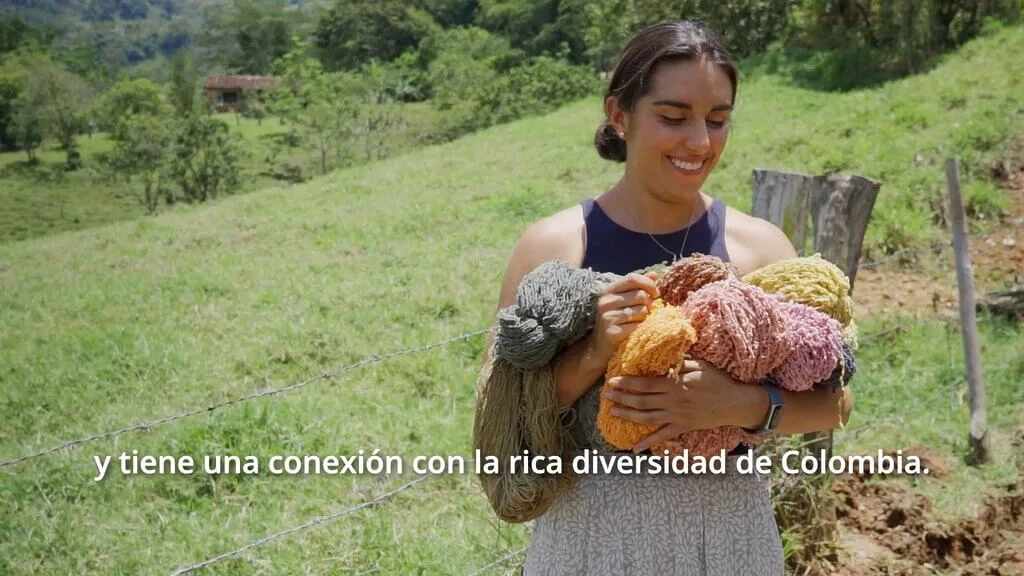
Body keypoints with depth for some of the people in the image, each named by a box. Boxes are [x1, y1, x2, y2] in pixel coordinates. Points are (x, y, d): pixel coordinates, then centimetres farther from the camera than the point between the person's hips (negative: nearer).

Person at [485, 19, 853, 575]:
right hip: (590, 527, -1)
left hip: (727, 525, 1)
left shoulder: (757, 245, -6)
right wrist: (591, 356, -26)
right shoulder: (552, 245, -10)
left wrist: (743, 405, -23)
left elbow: (834, 401, -4)